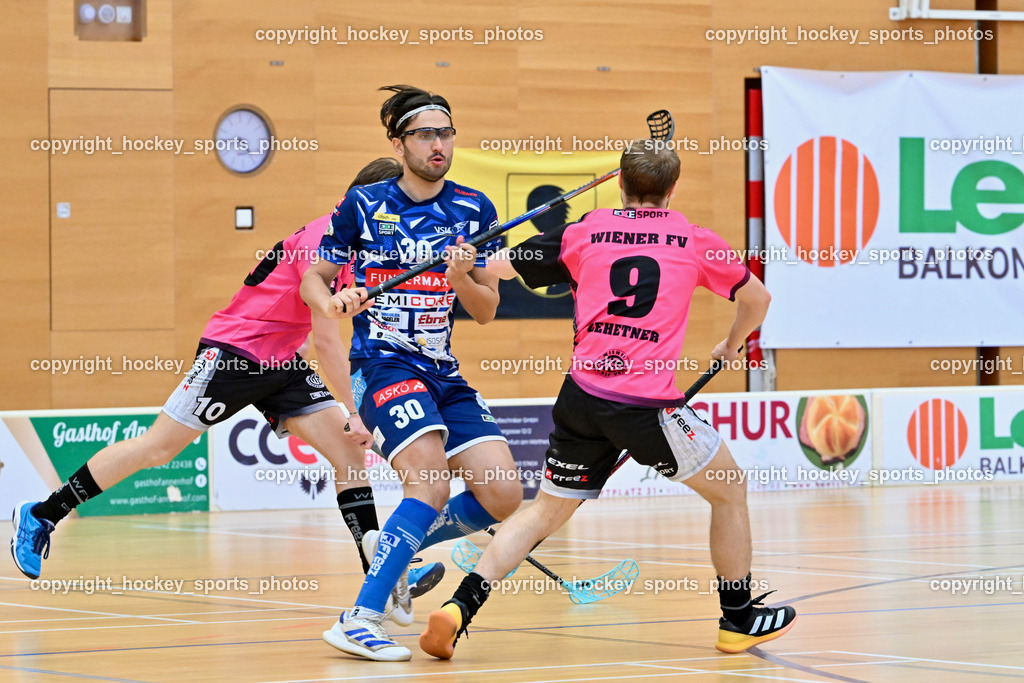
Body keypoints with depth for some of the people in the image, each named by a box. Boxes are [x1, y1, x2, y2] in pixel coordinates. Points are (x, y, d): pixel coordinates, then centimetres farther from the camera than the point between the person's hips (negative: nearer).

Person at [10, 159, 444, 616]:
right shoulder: (324, 240, -22)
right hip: (233, 352, -8)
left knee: (348, 449, -7)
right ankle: (38, 518, 9)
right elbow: (326, 341, -23)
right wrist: (356, 411, -20)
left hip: (280, 362, 8)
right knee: (157, 449, -4)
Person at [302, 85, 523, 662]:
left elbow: (486, 311, 8)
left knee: (503, 494, -6)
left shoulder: (474, 210, 7)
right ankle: (360, 620, -26)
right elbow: (313, 278, 7)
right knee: (432, 485, -27)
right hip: (382, 362, -5)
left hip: (443, 372, 5)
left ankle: (401, 548, 18)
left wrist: (462, 279, -13)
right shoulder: (364, 205, -1)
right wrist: (331, 301, -16)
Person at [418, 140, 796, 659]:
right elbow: (757, 297, 24)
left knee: (547, 510, 15)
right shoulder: (695, 241, 9)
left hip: (582, 396, 3)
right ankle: (739, 618, 26)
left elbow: (492, 265, 16)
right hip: (649, 403, -3)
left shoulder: (584, 232, 11)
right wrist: (732, 345, 44)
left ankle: (459, 606, 1)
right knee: (729, 490, 18)